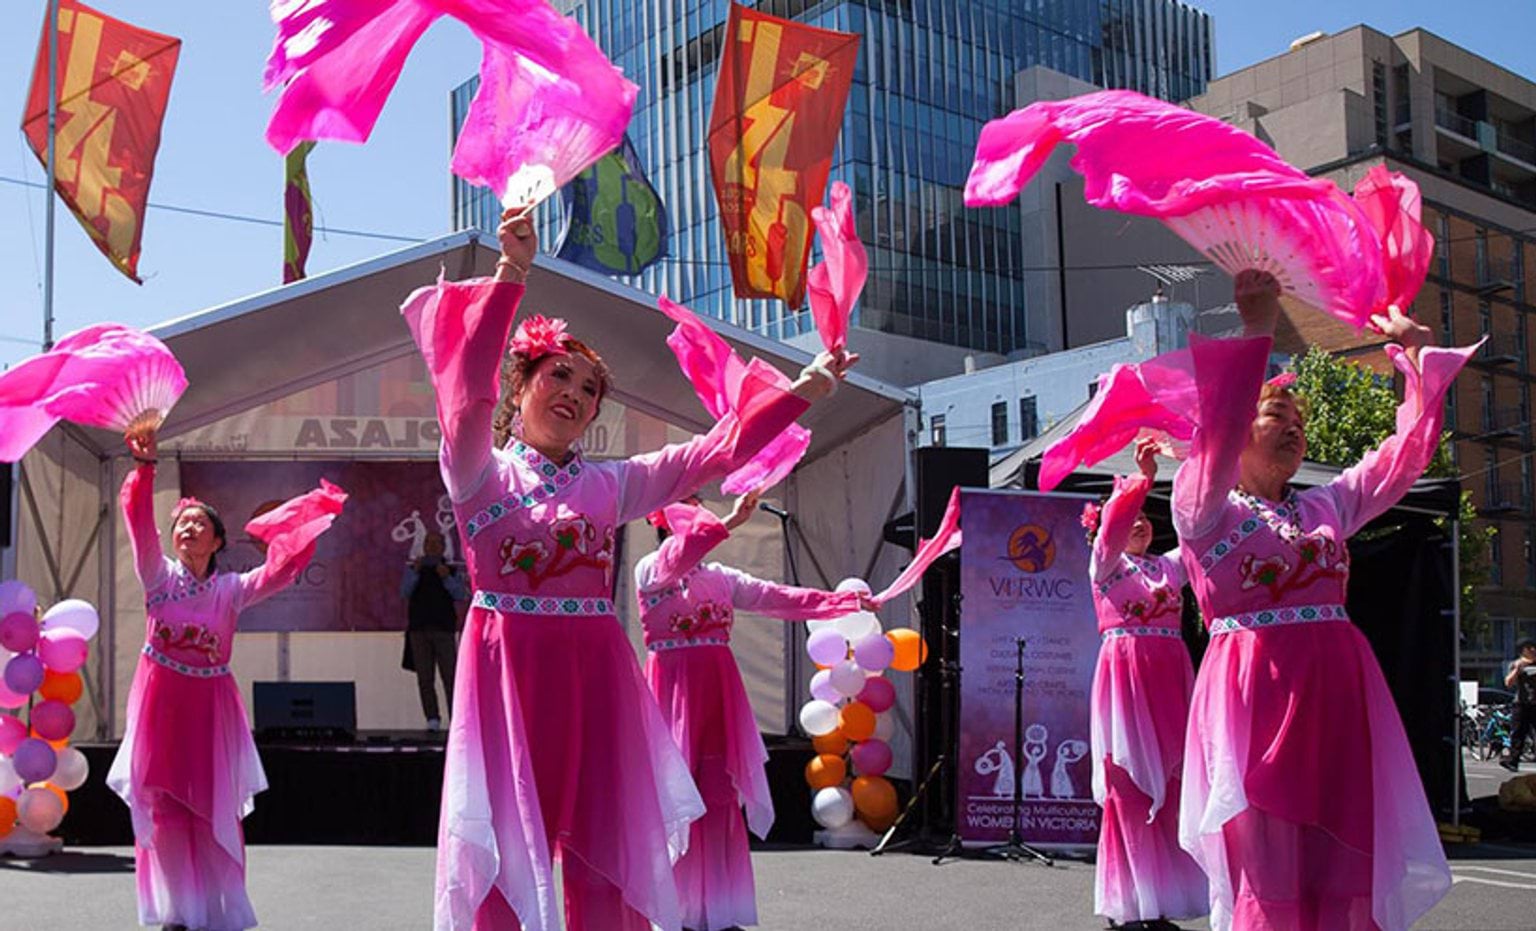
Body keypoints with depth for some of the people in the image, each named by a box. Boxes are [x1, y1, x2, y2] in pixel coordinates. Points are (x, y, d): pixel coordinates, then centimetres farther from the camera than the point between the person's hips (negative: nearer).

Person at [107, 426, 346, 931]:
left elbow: (281, 568, -5)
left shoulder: (232, 589, 4)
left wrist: (314, 522, -13)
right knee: (164, 807, 1)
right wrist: (145, 465, -24)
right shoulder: (158, 575, 1)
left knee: (215, 808, 2)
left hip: (209, 704, 1)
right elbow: (139, 520, -11)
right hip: (161, 699, 0)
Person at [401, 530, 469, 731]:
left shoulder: (452, 571, 13)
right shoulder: (412, 569, 16)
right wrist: (415, 571, -11)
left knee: (450, 675, -8)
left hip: (444, 629, -1)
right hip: (419, 629, 2)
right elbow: (405, 592, 1)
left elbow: (462, 595, 1)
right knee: (425, 678, -1)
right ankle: (432, 719, 1)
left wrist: (447, 578, -12)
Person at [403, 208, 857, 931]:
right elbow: (467, 392, -13)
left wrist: (804, 391, 1)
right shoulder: (480, 473, 4)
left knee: (604, 859, 4)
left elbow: (717, 450, 10)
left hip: (594, 670, 4)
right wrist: (509, 274, -25)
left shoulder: (611, 484, 15)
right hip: (506, 665, -3)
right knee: (505, 855, -3)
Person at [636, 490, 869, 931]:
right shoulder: (650, 570, -1)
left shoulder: (722, 577, 16)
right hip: (674, 688, -5)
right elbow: (677, 560, -23)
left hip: (718, 691, 5)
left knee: (721, 798, 3)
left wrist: (846, 601, 8)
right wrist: (729, 523, -34)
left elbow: (780, 598, 13)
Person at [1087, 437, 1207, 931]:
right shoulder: (1105, 565, 5)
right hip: (1126, 674, -5)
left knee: (1168, 788, 1)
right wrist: (1142, 477, -26)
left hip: (1170, 678, 5)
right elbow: (1111, 528, -15)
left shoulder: (1170, 566, 18)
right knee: (1131, 787, -5)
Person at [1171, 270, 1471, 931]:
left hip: (1338, 697, 5)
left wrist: (1415, 349, 14)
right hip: (1254, 695, -5)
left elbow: (1407, 450, 18)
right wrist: (1254, 333, -24)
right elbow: (1214, 441, -17)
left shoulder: (1328, 506, 18)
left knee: (1350, 871, 2)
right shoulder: (1205, 509, 1)